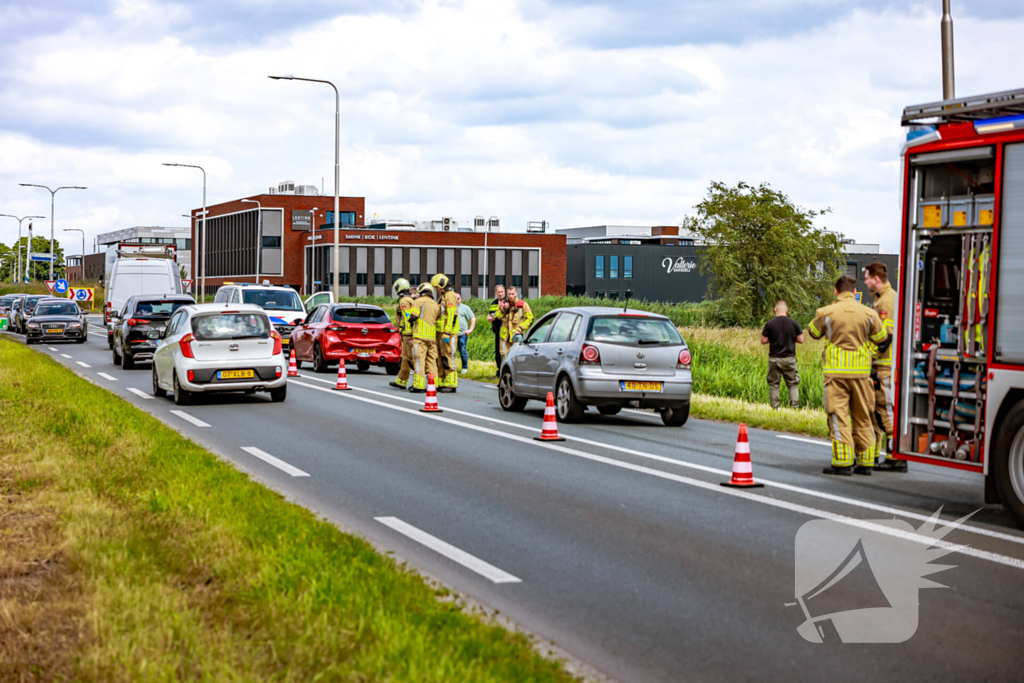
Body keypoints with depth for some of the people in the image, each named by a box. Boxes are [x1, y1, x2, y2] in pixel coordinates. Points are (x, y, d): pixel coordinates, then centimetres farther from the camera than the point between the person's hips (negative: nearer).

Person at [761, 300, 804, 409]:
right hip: (789, 358, 1)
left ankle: (774, 407, 6)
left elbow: (763, 340, -5)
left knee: (773, 384, 8)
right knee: (793, 384, 9)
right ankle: (794, 406, 2)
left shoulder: (769, 324, -7)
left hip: (774, 359, -1)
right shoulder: (793, 323, -4)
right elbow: (801, 340, 0)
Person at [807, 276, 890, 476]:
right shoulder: (869, 314, 1)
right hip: (861, 371, 3)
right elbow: (882, 341, 12)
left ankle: (842, 462, -8)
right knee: (862, 418, 11)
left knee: (838, 416, -2)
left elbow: (814, 332, 14)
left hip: (835, 371, -3)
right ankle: (865, 462, 14)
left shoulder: (826, 313, -5)